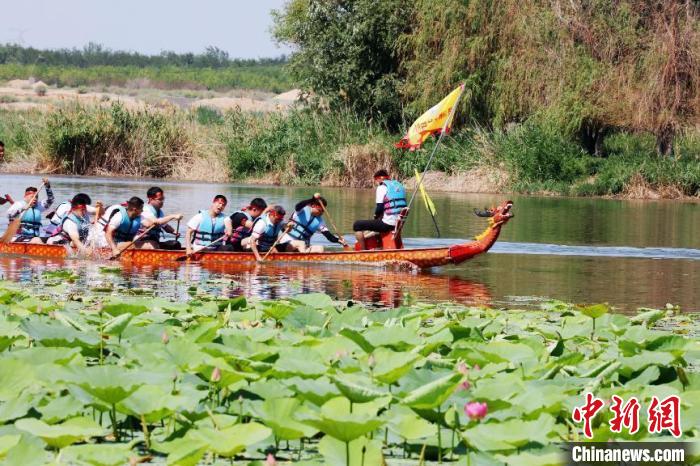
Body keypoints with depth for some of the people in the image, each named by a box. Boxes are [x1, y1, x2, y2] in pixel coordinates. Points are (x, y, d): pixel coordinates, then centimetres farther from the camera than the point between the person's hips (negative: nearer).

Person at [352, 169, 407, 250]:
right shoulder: (400, 186, 15)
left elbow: (379, 208, -13)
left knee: (357, 226, 0)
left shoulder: (382, 187, -7)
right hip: (399, 224, 8)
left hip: (388, 224, -8)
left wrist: (376, 216, 9)